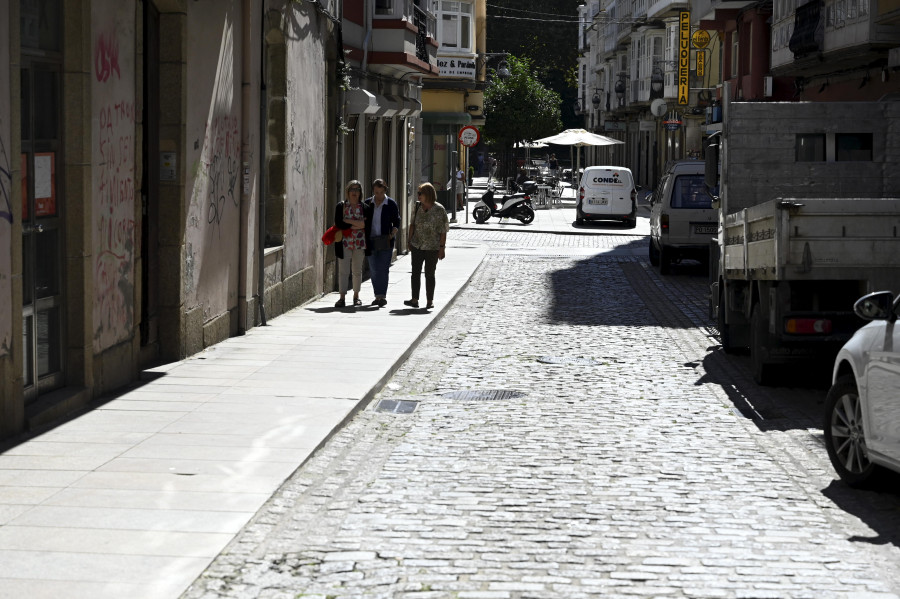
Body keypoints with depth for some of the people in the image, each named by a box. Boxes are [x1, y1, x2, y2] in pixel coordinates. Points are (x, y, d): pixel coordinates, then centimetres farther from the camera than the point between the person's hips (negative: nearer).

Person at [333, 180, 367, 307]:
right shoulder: (341, 206, 3)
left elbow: (366, 223, -5)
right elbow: (338, 223, -9)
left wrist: (348, 221, -12)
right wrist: (357, 224, -11)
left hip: (359, 243, 2)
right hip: (345, 242, -2)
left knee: (357, 271, 9)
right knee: (343, 270, -7)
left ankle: (356, 296, 20)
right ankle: (342, 297, -9)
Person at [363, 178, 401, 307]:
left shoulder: (391, 204, 1)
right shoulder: (367, 204, 8)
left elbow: (396, 223, 5)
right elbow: (363, 222, 13)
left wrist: (393, 234, -12)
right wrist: (364, 240, 3)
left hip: (385, 242, -3)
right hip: (371, 242, 3)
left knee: (383, 269, -11)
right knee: (373, 270, 6)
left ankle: (382, 296, -15)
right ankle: (378, 296, 14)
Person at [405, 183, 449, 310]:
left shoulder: (439, 210, -10)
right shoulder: (417, 207, 4)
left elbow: (443, 231, -9)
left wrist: (441, 248, -11)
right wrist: (409, 240, 10)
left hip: (432, 248, -4)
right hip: (417, 246, 4)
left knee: (429, 274, 3)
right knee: (415, 272, -1)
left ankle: (430, 301, 11)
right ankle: (414, 300, 0)